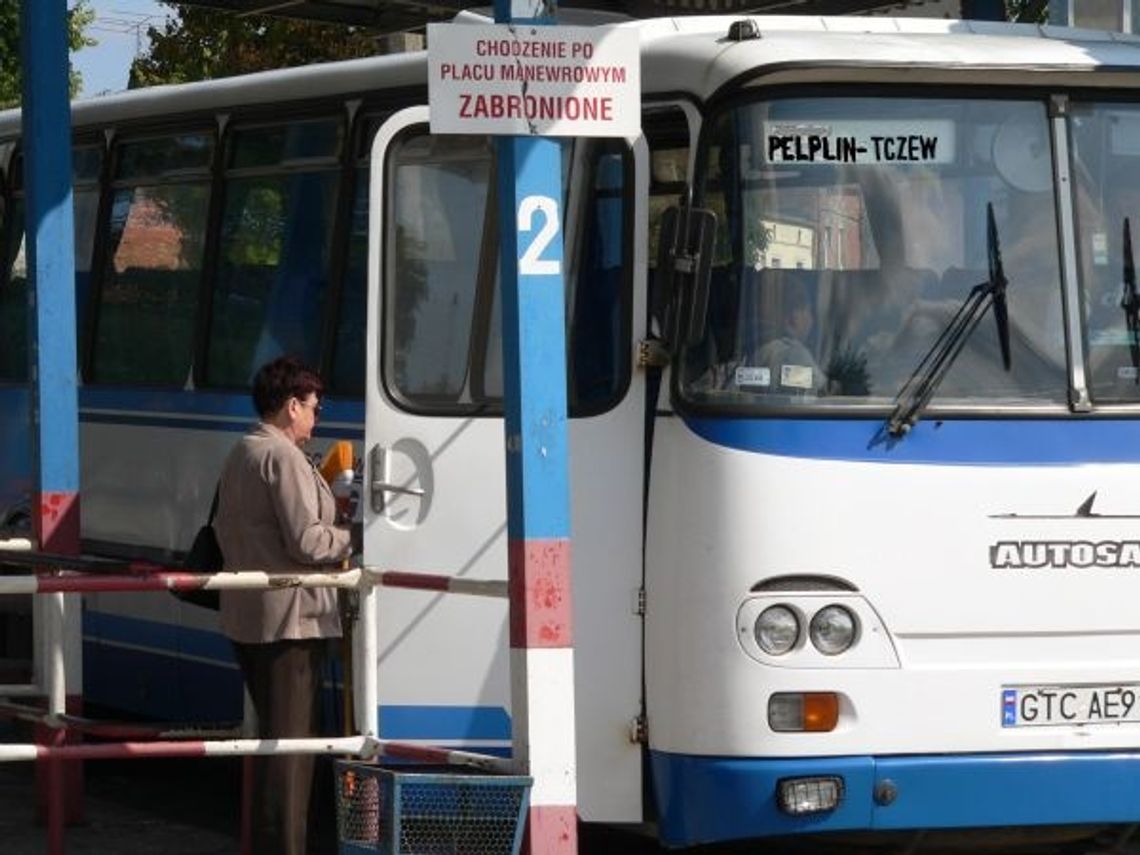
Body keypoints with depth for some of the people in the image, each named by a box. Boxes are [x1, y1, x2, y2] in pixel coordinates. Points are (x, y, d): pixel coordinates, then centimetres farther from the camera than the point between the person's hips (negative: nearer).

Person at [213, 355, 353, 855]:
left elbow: (224, 530, 23)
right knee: (290, 739, -7)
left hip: (246, 619, 10)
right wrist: (351, 539, -5)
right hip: (291, 618, -10)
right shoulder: (284, 458, -15)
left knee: (272, 733, 17)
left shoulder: (239, 456, 16)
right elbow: (306, 542, -19)